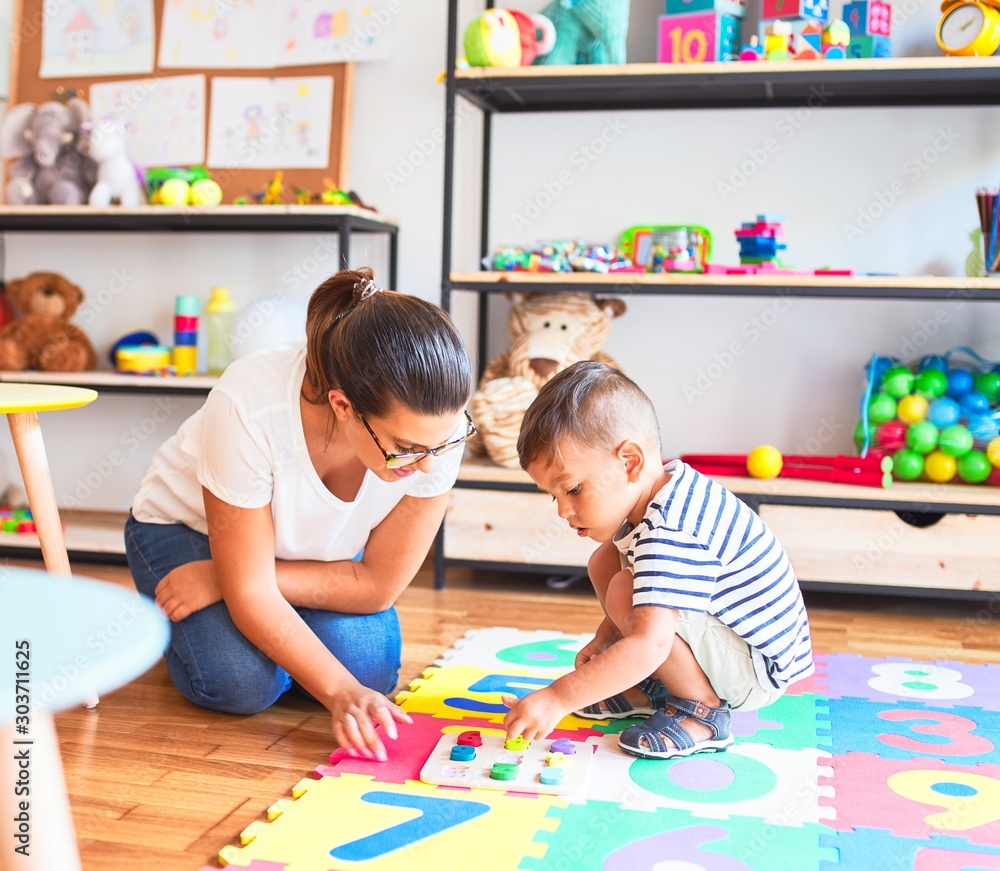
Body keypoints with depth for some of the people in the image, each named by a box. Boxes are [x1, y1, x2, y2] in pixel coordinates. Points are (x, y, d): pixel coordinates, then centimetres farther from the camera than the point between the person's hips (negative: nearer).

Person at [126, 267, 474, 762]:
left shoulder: (436, 423, -32)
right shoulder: (250, 407, -41)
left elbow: (378, 584, -22)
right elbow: (250, 591, -29)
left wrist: (221, 580, -25)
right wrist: (340, 690, -37)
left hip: (317, 545, 3)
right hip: (187, 526, -3)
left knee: (369, 666, -18)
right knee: (240, 683, -24)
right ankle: (181, 626, 10)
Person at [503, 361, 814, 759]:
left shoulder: (669, 533, -32)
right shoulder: (667, 491, -2)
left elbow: (649, 647, -40)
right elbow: (650, 592, 15)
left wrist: (557, 698, -38)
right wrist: (604, 638, 4)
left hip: (759, 670, -10)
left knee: (624, 593, -28)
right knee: (605, 561, 8)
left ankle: (702, 710, -10)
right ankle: (647, 689, 12)